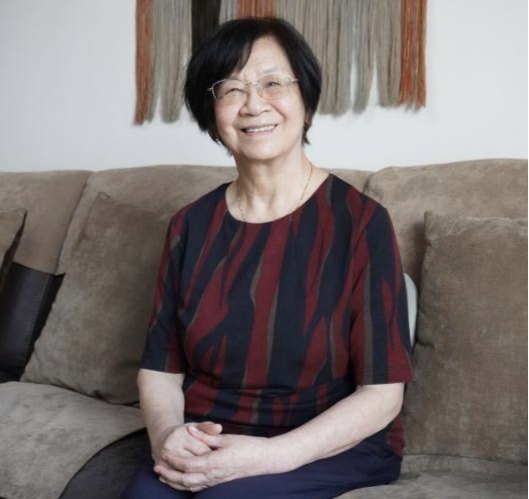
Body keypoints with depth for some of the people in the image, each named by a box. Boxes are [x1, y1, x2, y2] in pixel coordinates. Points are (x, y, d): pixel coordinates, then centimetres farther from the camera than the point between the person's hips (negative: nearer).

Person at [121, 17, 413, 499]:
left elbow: (382, 393, -10)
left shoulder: (360, 221, -9)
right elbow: (160, 367, 7)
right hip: (204, 451, 3)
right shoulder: (191, 225, 4)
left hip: (332, 448, -3)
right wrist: (166, 434, -15)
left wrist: (268, 456, -21)